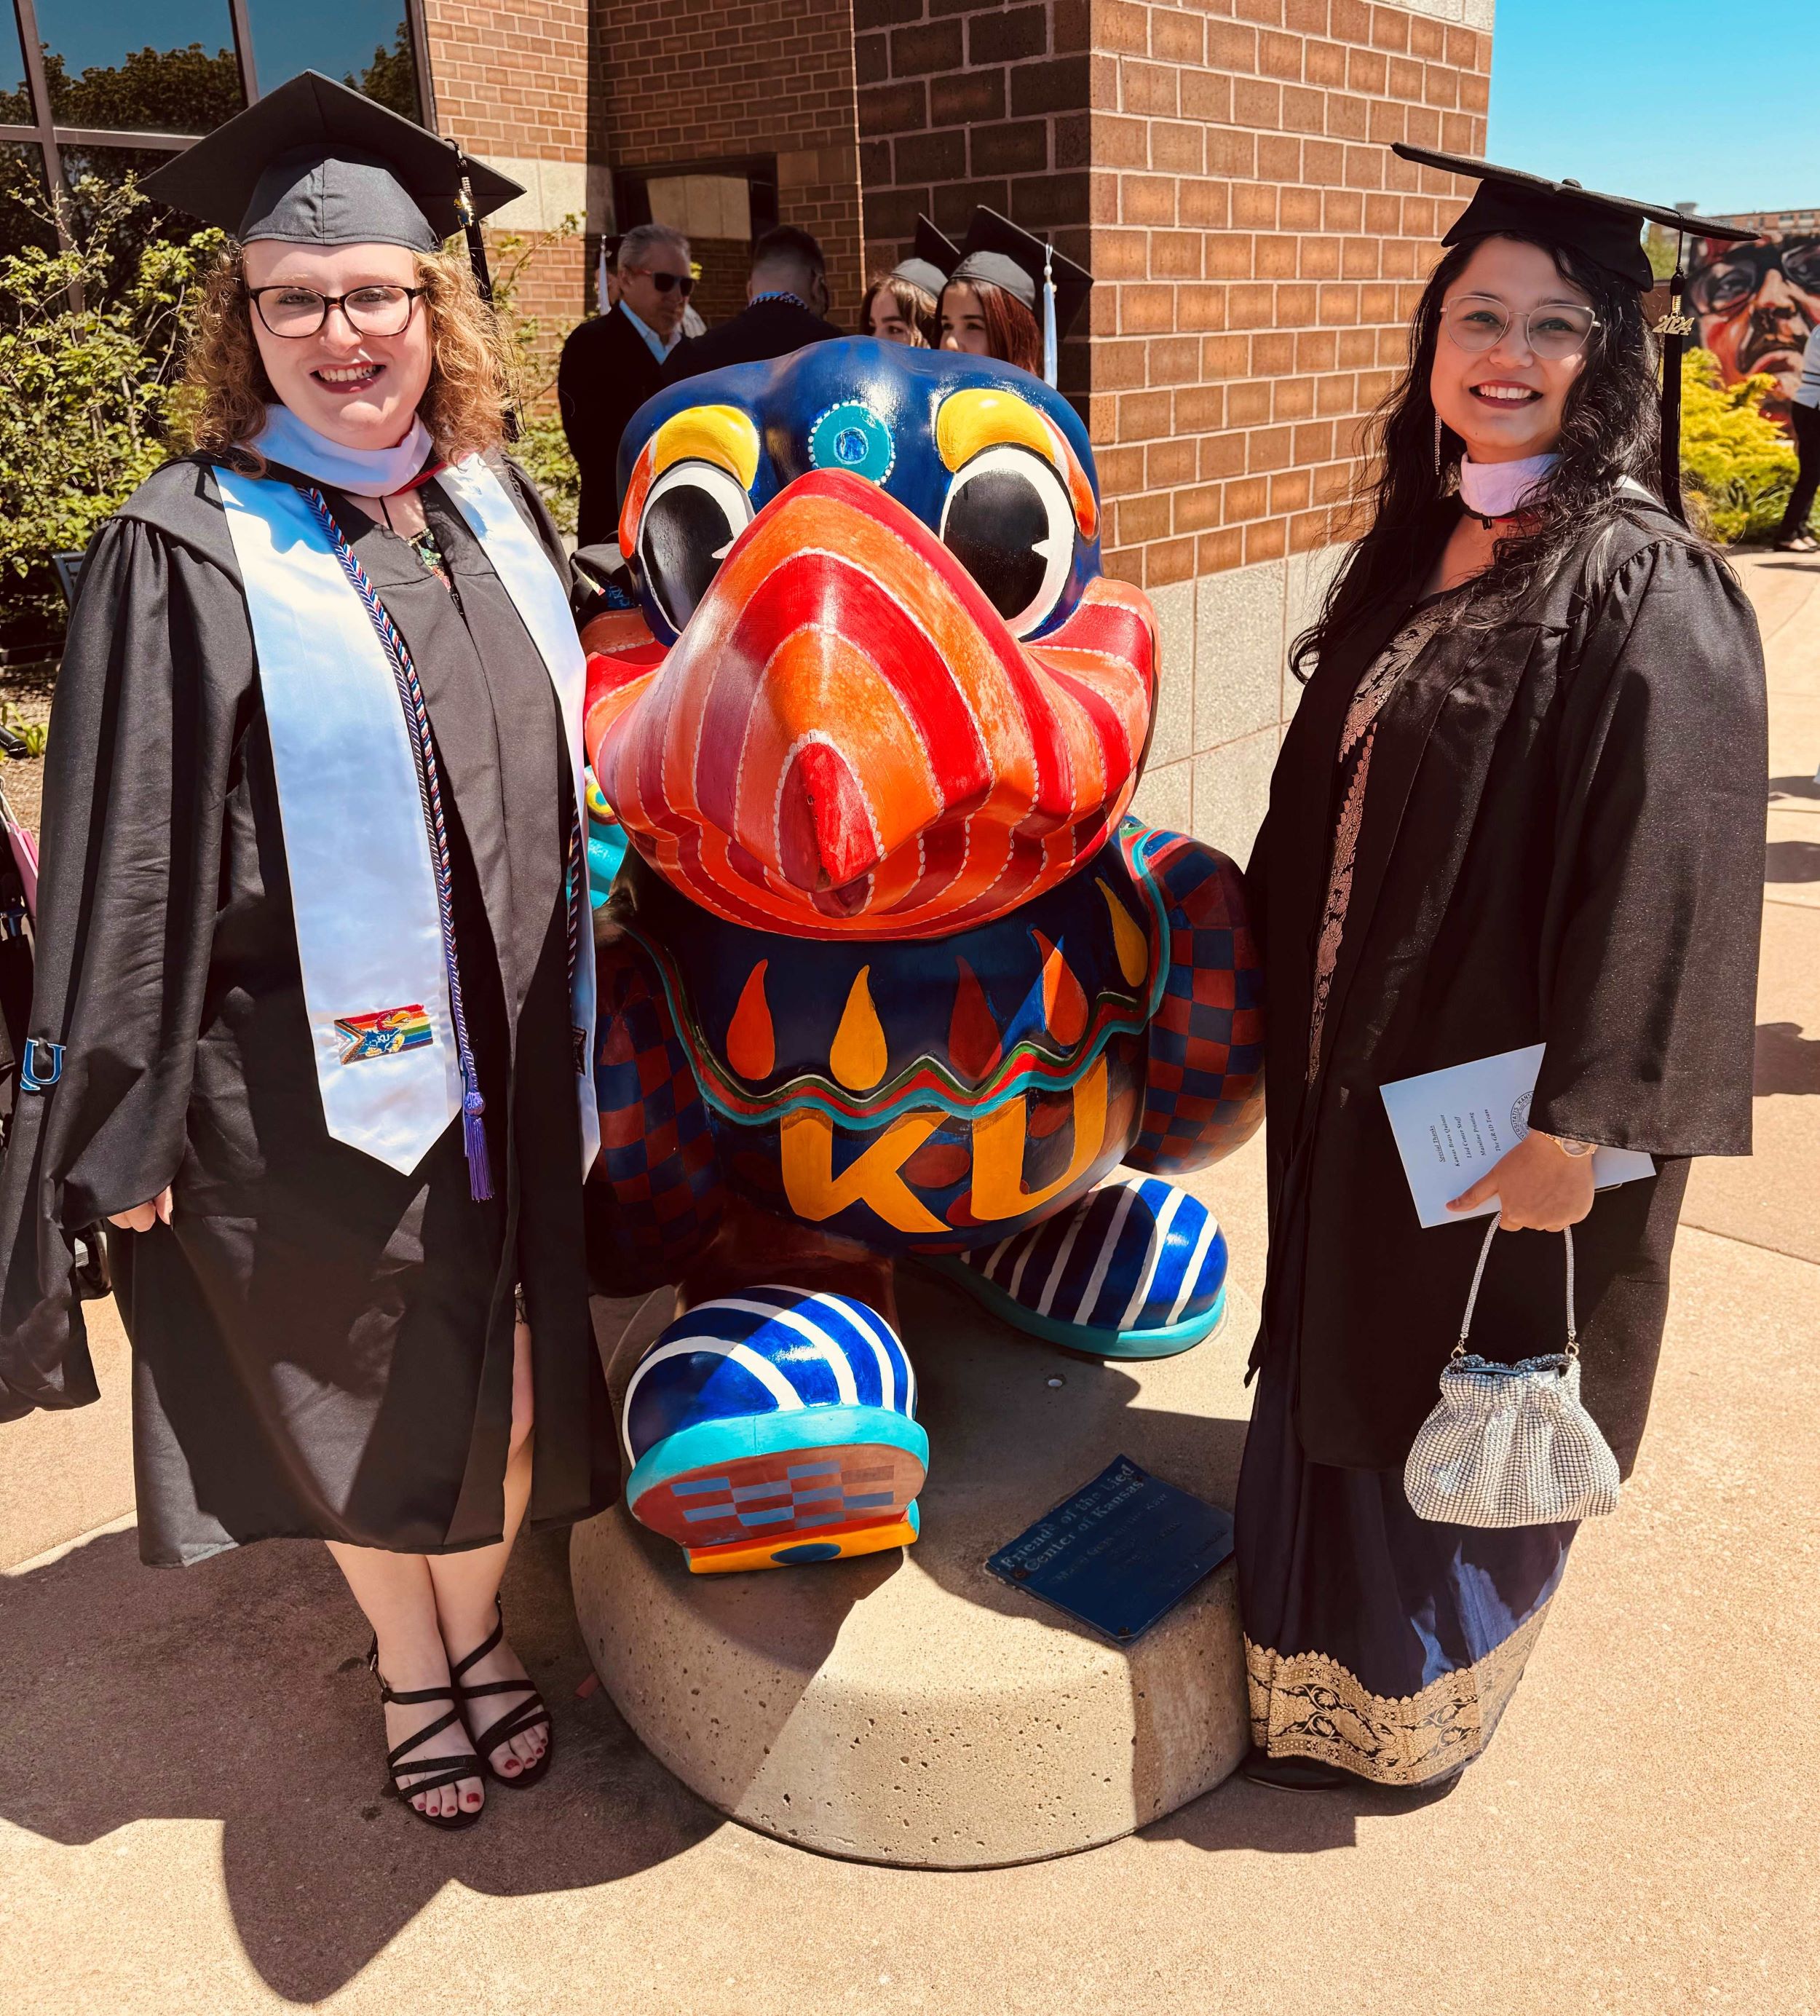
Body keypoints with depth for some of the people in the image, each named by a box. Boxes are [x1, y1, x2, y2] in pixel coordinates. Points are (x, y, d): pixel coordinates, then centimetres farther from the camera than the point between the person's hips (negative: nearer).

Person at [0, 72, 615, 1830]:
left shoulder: (489, 505, 5)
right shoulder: (187, 554, -10)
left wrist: (575, 1016, 13)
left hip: (507, 1045, 4)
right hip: (312, 1073, -4)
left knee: (506, 1366, 15)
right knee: (364, 1378, 14)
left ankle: (479, 1623, 41)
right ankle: (407, 1660, 39)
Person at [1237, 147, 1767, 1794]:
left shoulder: (1645, 592, -17)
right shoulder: (1419, 549, 6)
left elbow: (1661, 877, -22)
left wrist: (1573, 1122, -23)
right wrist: (1275, 993, 16)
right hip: (1358, 1070, 7)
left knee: (1446, 1417, 11)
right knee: (1343, 1377, 22)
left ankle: (1401, 1714, 38)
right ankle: (1334, 1633, 48)